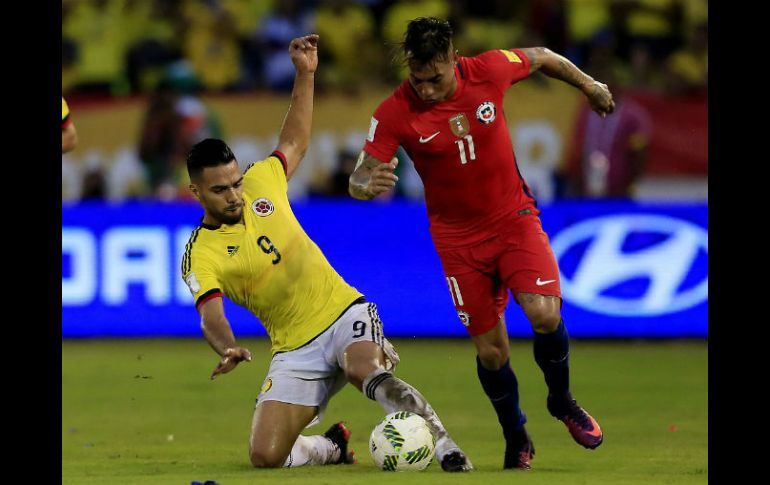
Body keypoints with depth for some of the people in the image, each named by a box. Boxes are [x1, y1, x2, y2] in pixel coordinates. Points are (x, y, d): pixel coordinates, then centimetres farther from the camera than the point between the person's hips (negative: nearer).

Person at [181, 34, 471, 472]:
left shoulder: (260, 184, 2)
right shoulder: (201, 256, -9)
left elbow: (295, 142, 21)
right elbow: (210, 313, -25)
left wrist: (306, 74, 16)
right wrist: (228, 349, -47)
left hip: (345, 312, 0)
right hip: (296, 349, 0)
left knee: (365, 372, -36)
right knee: (265, 457, -12)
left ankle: (446, 447, -33)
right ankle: (332, 447, 19)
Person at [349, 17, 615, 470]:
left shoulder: (490, 70, -15)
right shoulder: (395, 113, -19)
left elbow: (541, 57, 5)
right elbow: (360, 176, -21)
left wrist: (588, 84, 20)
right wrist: (368, 185, -46)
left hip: (514, 217, 0)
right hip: (458, 236, 0)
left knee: (544, 314, -20)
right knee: (491, 351, -1)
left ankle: (562, 400, 10)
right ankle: (516, 440, 26)